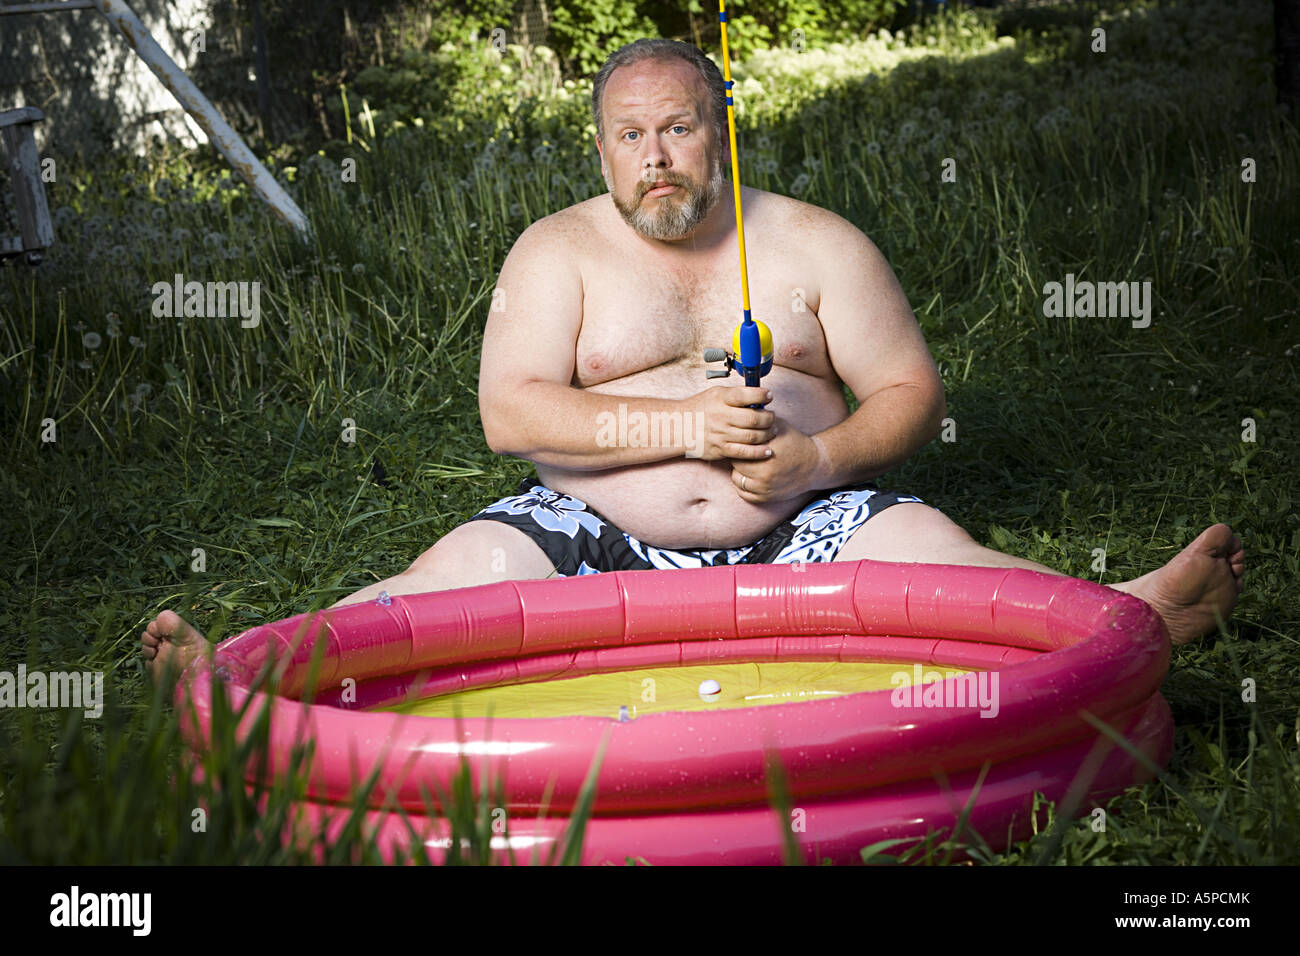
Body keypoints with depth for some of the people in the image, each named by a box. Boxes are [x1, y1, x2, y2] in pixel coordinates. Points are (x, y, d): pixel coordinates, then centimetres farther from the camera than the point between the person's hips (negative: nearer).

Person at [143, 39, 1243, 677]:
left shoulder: (815, 243, 9)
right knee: (467, 566, -25)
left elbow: (912, 393, 6)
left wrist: (817, 459, -15)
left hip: (794, 531, 1)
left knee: (928, 545, -26)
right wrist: (682, 423, -19)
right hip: (596, 536, 0)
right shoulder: (556, 252, 6)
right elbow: (509, 413, -7)